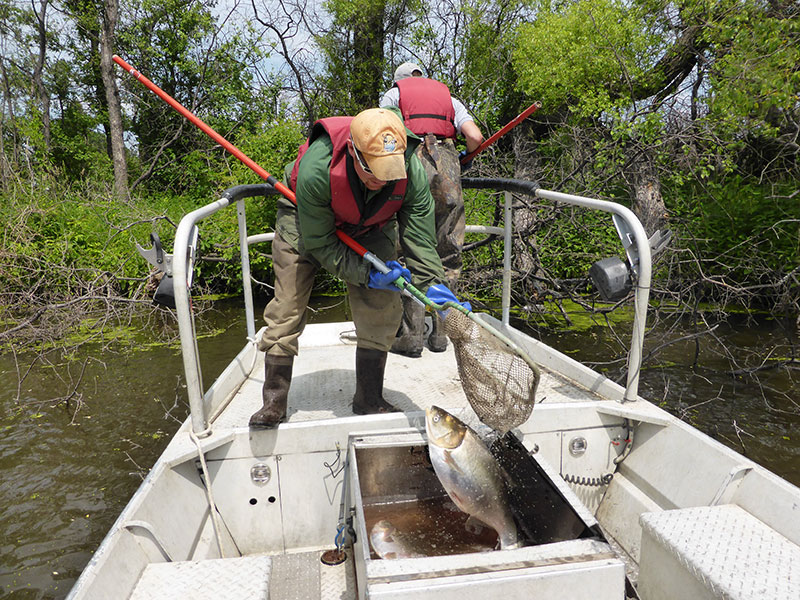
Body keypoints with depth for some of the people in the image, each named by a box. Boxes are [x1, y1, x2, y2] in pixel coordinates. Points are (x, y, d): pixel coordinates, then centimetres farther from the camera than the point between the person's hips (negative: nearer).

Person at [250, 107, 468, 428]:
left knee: (382, 308, -8)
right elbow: (320, 244, -28)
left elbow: (420, 238, -24)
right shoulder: (315, 168, -39)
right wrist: (367, 273, -34)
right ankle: (274, 401, 7)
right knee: (287, 306, -8)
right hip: (308, 222, -2)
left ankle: (370, 400, 7)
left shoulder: (412, 171, -32)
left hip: (371, 227, 3)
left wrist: (433, 285, -39)